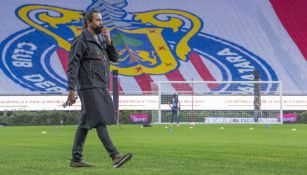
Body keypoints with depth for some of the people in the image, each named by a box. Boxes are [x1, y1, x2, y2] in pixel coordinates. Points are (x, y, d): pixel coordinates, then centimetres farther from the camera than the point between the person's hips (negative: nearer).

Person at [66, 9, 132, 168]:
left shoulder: (101, 39, 17)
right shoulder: (81, 41, -7)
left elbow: (114, 58, 11)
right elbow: (73, 66, -11)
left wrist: (108, 41, -4)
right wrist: (71, 90, -16)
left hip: (101, 87, 8)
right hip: (89, 88, -8)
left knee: (86, 123, 9)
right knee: (100, 121, -12)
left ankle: (76, 159, 12)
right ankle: (115, 156, -19)